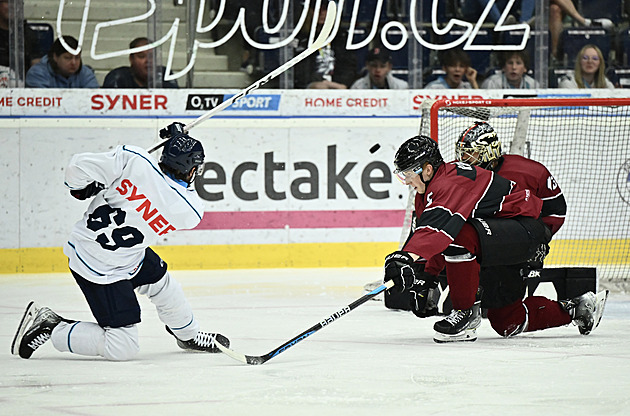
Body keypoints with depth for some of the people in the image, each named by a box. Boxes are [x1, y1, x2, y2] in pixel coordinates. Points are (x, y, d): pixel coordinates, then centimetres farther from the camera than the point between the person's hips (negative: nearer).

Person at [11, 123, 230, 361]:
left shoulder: (134, 160, -18)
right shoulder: (192, 212, -18)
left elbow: (79, 167, -17)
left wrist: (80, 187, 5)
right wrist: (180, 140, 5)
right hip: (101, 268, -7)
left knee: (160, 282, 27)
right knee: (122, 348, 1)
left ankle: (189, 336, 51)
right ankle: (49, 328, 3)